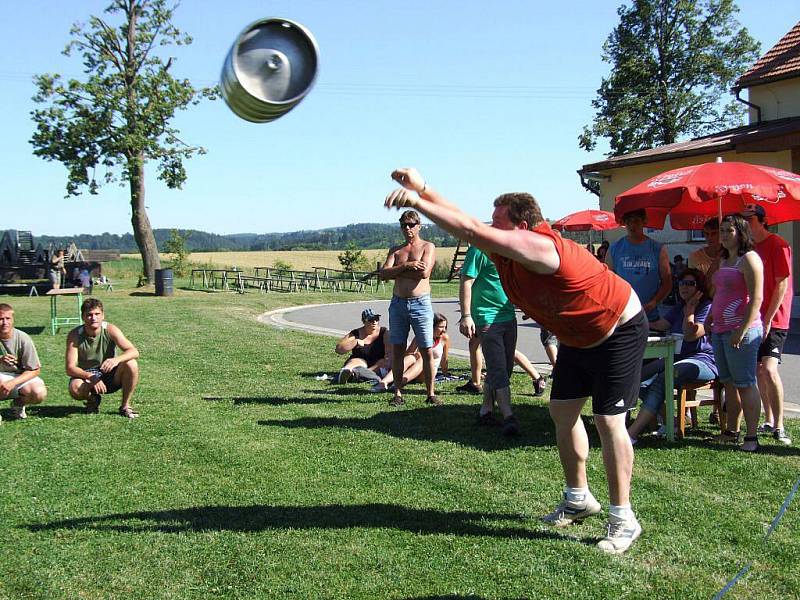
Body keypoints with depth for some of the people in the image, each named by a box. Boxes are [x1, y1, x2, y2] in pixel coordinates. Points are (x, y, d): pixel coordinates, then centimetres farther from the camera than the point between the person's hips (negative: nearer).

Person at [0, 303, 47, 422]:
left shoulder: (23, 339, -16)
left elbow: (34, 370, -12)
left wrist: (13, 383, -26)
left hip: (21, 377, 1)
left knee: (40, 393, -29)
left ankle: (18, 404, 6)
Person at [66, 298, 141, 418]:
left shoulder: (110, 330, -15)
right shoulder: (75, 335, -16)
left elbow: (134, 352, -24)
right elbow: (70, 369, -21)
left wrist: (116, 360, -45)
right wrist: (90, 377, -38)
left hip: (110, 377, 1)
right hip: (86, 376, -1)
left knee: (131, 364, -28)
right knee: (75, 388, -34)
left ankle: (125, 406, -8)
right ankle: (92, 399, 4)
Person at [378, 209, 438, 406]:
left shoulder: (428, 247, 3)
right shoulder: (395, 250, 15)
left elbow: (424, 273, -15)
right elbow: (383, 274, -1)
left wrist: (396, 270, -6)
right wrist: (406, 266, -14)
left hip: (420, 303, -4)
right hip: (398, 303, 4)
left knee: (427, 351, -2)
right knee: (397, 350, 4)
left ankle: (431, 394, 6)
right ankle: (398, 394, 11)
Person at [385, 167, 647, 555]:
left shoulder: (537, 246, -33)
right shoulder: (502, 251, -6)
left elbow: (470, 231, -39)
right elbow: (467, 225, -8)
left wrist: (416, 201, -38)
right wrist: (422, 188, -18)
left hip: (620, 331, -10)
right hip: (577, 338, 10)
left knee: (608, 420, -11)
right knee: (562, 411, 11)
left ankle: (623, 520, -3)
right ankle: (579, 499, 24)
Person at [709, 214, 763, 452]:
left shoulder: (749, 259, -9)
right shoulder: (724, 260, 18)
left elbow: (756, 299, -16)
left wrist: (742, 330, -21)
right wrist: (710, 322, 19)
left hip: (741, 330, -9)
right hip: (720, 330, 9)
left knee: (745, 384, -6)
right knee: (729, 384, 13)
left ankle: (751, 437, -2)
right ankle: (731, 432, 20)